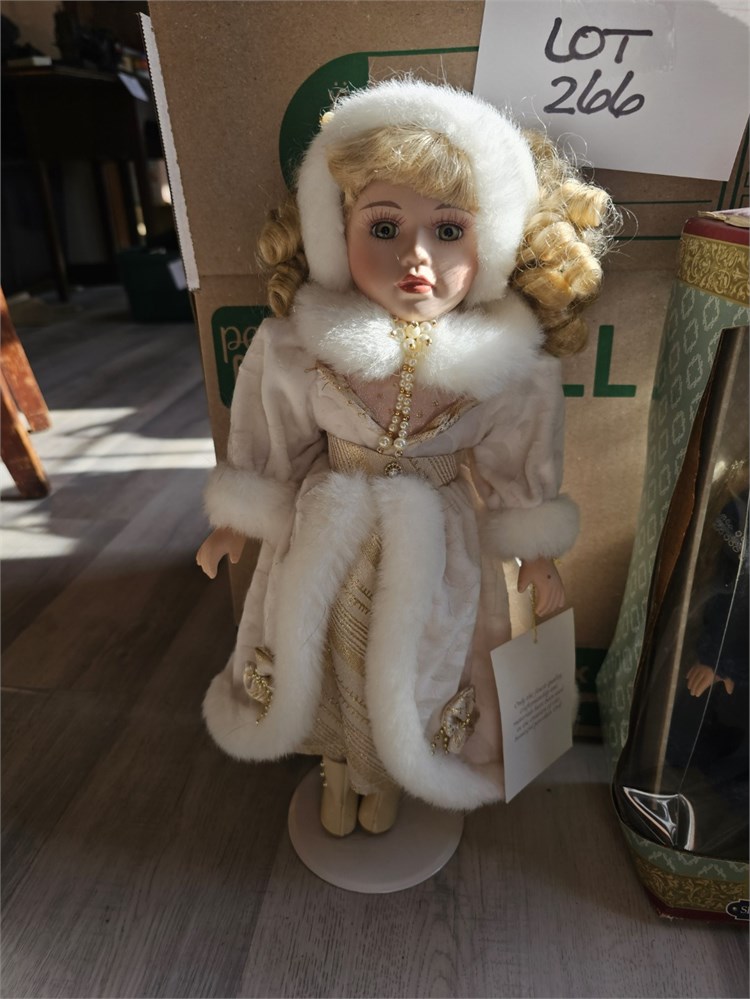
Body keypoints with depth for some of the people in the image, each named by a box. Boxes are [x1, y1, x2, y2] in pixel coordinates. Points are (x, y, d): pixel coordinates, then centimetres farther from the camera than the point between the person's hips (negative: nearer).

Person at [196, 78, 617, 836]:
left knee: (408, 671, 18)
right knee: (326, 655, 21)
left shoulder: (510, 369, -20)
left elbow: (517, 474, -3)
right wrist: (235, 522, 8)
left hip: (435, 549, 0)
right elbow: (269, 449, -3)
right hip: (330, 540, 1)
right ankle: (340, 763, 55)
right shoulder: (296, 352, -20)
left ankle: (387, 770, 54)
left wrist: (536, 559, 6)